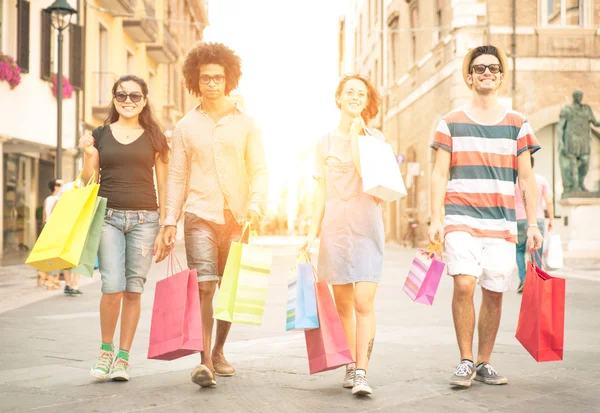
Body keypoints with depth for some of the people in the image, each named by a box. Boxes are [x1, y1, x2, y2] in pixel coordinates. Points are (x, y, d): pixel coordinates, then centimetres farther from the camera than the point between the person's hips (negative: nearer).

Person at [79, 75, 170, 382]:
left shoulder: (154, 138, 7)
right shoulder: (100, 135, 9)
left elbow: (163, 186, 7)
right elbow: (88, 184, 12)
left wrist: (165, 230, 2)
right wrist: (89, 155, -6)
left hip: (144, 219, 0)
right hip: (108, 217, 0)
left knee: (134, 290, 1)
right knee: (112, 287, -12)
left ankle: (123, 358, 12)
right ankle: (105, 349, 10)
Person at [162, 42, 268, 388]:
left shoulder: (246, 123, 7)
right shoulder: (186, 126, 8)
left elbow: (260, 170, 3)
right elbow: (177, 177, 8)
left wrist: (256, 205, -14)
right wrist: (171, 220, 0)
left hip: (237, 218, 1)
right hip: (200, 217, -1)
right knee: (204, 287, -12)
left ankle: (219, 351, 26)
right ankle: (204, 361, -13)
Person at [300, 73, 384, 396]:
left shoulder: (375, 138, 6)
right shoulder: (326, 143, 12)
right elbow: (322, 192, 12)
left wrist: (355, 134, -8)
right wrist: (313, 231, 6)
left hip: (367, 227, -2)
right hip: (335, 227, 3)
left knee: (364, 302, -12)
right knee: (343, 303, 7)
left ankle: (362, 373, -11)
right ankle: (351, 364, 21)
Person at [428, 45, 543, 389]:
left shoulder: (517, 124, 10)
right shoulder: (452, 123, 8)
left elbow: (526, 178, 10)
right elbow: (440, 174, 5)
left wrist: (533, 224, 3)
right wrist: (436, 220, -4)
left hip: (502, 224, 2)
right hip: (462, 219, -2)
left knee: (494, 293, 3)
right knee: (464, 285, -17)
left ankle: (484, 363, 18)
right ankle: (465, 360, -2)